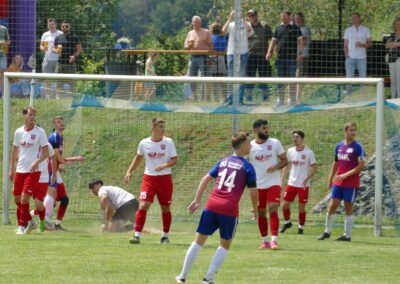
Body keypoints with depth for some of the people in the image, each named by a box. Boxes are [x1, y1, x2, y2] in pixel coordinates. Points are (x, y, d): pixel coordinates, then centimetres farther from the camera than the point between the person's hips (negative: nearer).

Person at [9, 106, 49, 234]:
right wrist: (11, 169, 15)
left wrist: (36, 162, -20)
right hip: (20, 170, 5)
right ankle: (30, 222, 24)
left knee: (24, 198, -13)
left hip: (33, 171, -5)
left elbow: (46, 152, -5)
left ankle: (22, 226, -1)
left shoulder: (40, 132, -5)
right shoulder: (19, 132, 7)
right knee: (17, 199, 6)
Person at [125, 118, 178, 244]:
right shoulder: (144, 143, -1)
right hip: (149, 178, 0)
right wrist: (129, 172, 9)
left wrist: (164, 166, -24)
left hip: (165, 178, 0)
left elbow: (174, 160, -5)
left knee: (165, 208, 9)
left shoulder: (168, 142, -4)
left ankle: (165, 236, 24)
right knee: (143, 205, -13)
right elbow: (138, 158, 16)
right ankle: (137, 235, -12)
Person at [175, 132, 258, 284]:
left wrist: (197, 201, 16)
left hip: (212, 205, 4)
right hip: (230, 209, -4)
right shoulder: (247, 167, 1)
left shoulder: (223, 162, 15)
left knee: (199, 241, 11)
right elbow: (253, 192, -3)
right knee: (225, 245, 12)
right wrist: (255, 209, 13)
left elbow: (205, 179, 13)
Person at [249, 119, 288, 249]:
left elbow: (285, 160, 2)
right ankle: (265, 241, 19)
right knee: (261, 213, 7)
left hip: (273, 183, -2)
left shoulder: (275, 143, 0)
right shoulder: (250, 146, 0)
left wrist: (276, 167, -15)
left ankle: (274, 240, -18)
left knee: (273, 209, -15)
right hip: (258, 185, 2)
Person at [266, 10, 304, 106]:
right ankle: (280, 99, 10)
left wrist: (300, 53, -15)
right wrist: (269, 52, 2)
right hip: (281, 57, 4)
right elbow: (274, 40, 14)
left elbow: (300, 41, -5)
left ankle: (292, 99, 6)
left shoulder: (295, 28, 1)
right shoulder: (279, 28, 12)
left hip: (292, 57, -4)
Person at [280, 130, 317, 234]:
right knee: (284, 205, 1)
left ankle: (301, 227, 16)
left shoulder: (309, 153, -8)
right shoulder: (290, 151, 5)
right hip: (291, 183, 4)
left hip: (303, 185, -4)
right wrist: (282, 179, 7)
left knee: (301, 207, 0)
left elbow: (314, 168, -4)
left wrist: (307, 179, -18)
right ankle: (287, 222, 25)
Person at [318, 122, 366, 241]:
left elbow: (361, 165, -12)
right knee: (332, 206, 4)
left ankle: (347, 235, 7)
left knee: (348, 208, 0)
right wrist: (331, 178, 16)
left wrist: (346, 175, -16)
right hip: (338, 182, 5)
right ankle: (327, 232, 16)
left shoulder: (358, 147, -8)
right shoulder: (339, 146, 9)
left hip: (351, 183, -5)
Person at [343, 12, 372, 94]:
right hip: (350, 57, 1)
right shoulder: (348, 30, 10)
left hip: (361, 57, -1)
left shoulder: (365, 30, 6)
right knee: (349, 78, -1)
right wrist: (346, 54, -6)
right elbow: (345, 44, 10)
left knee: (363, 78, -2)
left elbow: (370, 43, 5)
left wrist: (362, 44, -14)